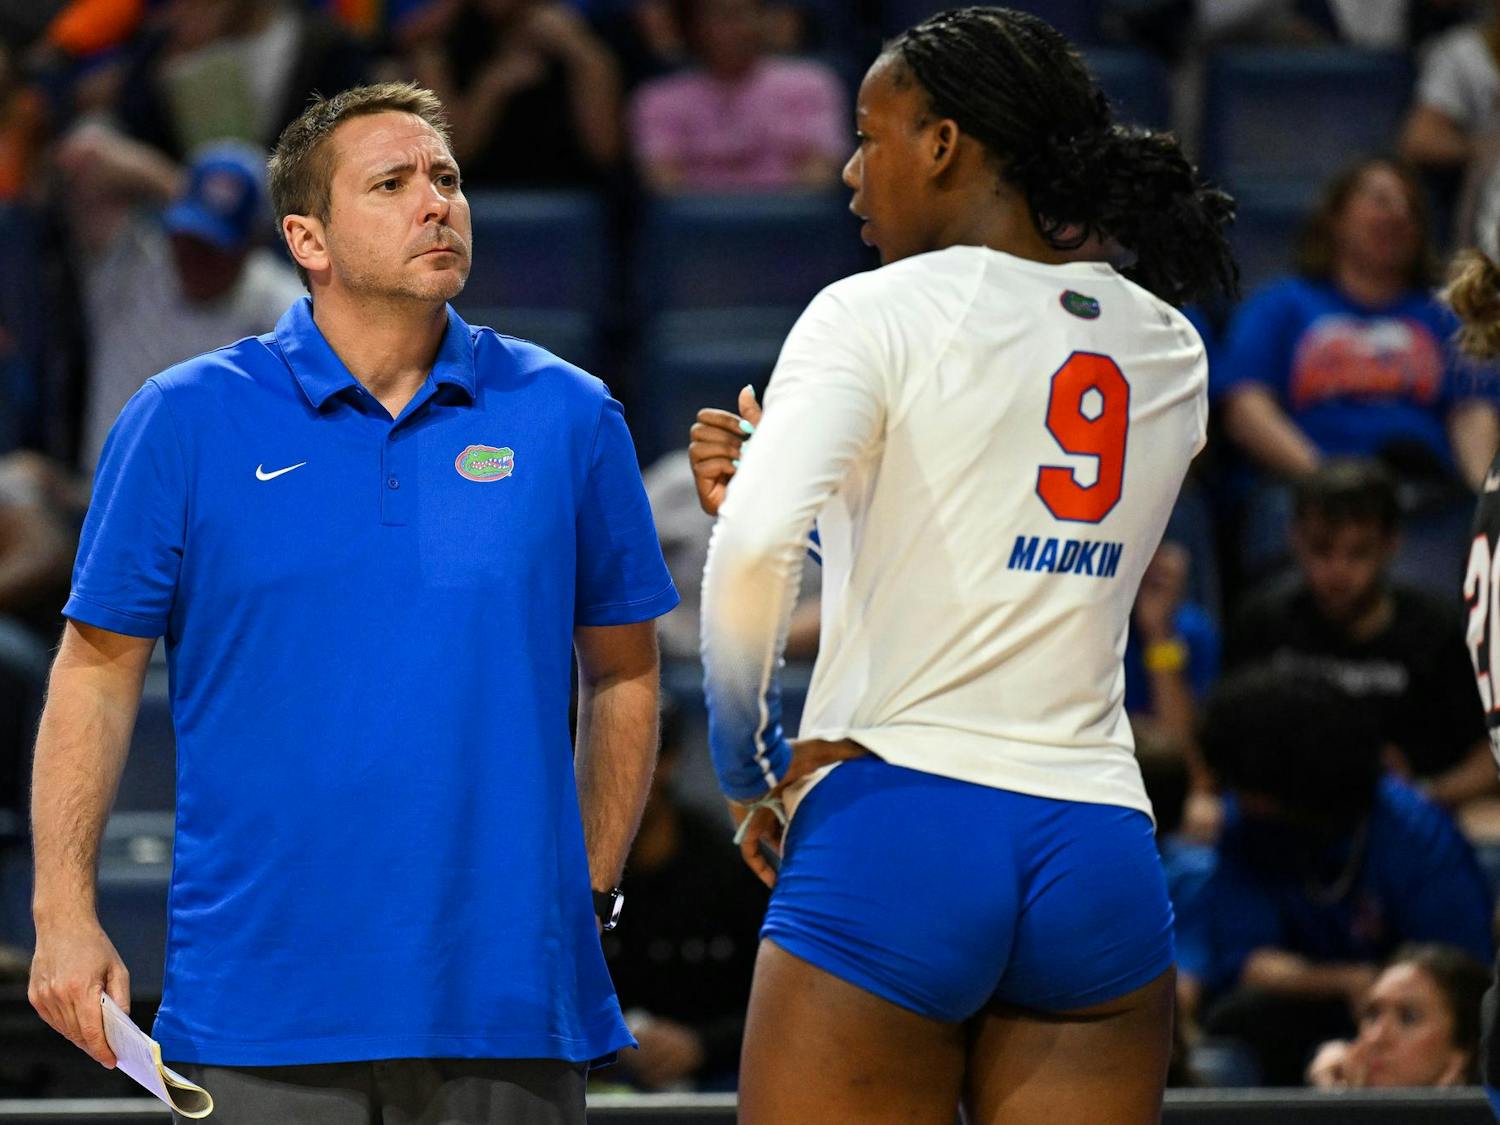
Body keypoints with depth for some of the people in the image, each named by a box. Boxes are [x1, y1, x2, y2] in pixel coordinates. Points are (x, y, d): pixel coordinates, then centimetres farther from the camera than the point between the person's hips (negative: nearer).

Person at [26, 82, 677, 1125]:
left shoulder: (570, 419, 6)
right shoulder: (185, 422, 2)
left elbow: (622, 671, 14)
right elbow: (98, 671, 3)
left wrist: (589, 893, 9)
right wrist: (65, 911, -5)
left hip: (504, 1000, 1)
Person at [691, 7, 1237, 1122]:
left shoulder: (878, 312, -4)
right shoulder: (1169, 351, 15)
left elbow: (752, 554, -18)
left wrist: (751, 772, -4)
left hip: (893, 828, -5)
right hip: (1103, 849, 5)